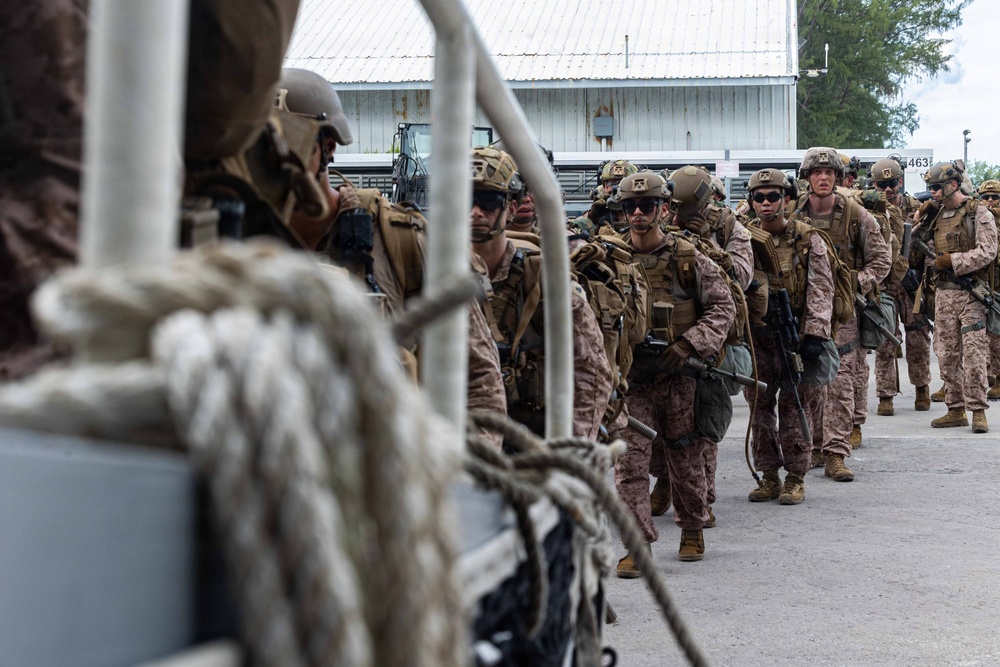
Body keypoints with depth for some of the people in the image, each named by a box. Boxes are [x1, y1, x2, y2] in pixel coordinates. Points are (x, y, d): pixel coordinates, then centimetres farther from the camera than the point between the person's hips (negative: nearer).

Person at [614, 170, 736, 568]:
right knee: (630, 459, -9)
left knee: (685, 456, 13)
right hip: (629, 376, 0)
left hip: (679, 375, 0)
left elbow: (723, 305, -1)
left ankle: (693, 528, 35)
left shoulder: (688, 259, -2)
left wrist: (689, 344, -13)